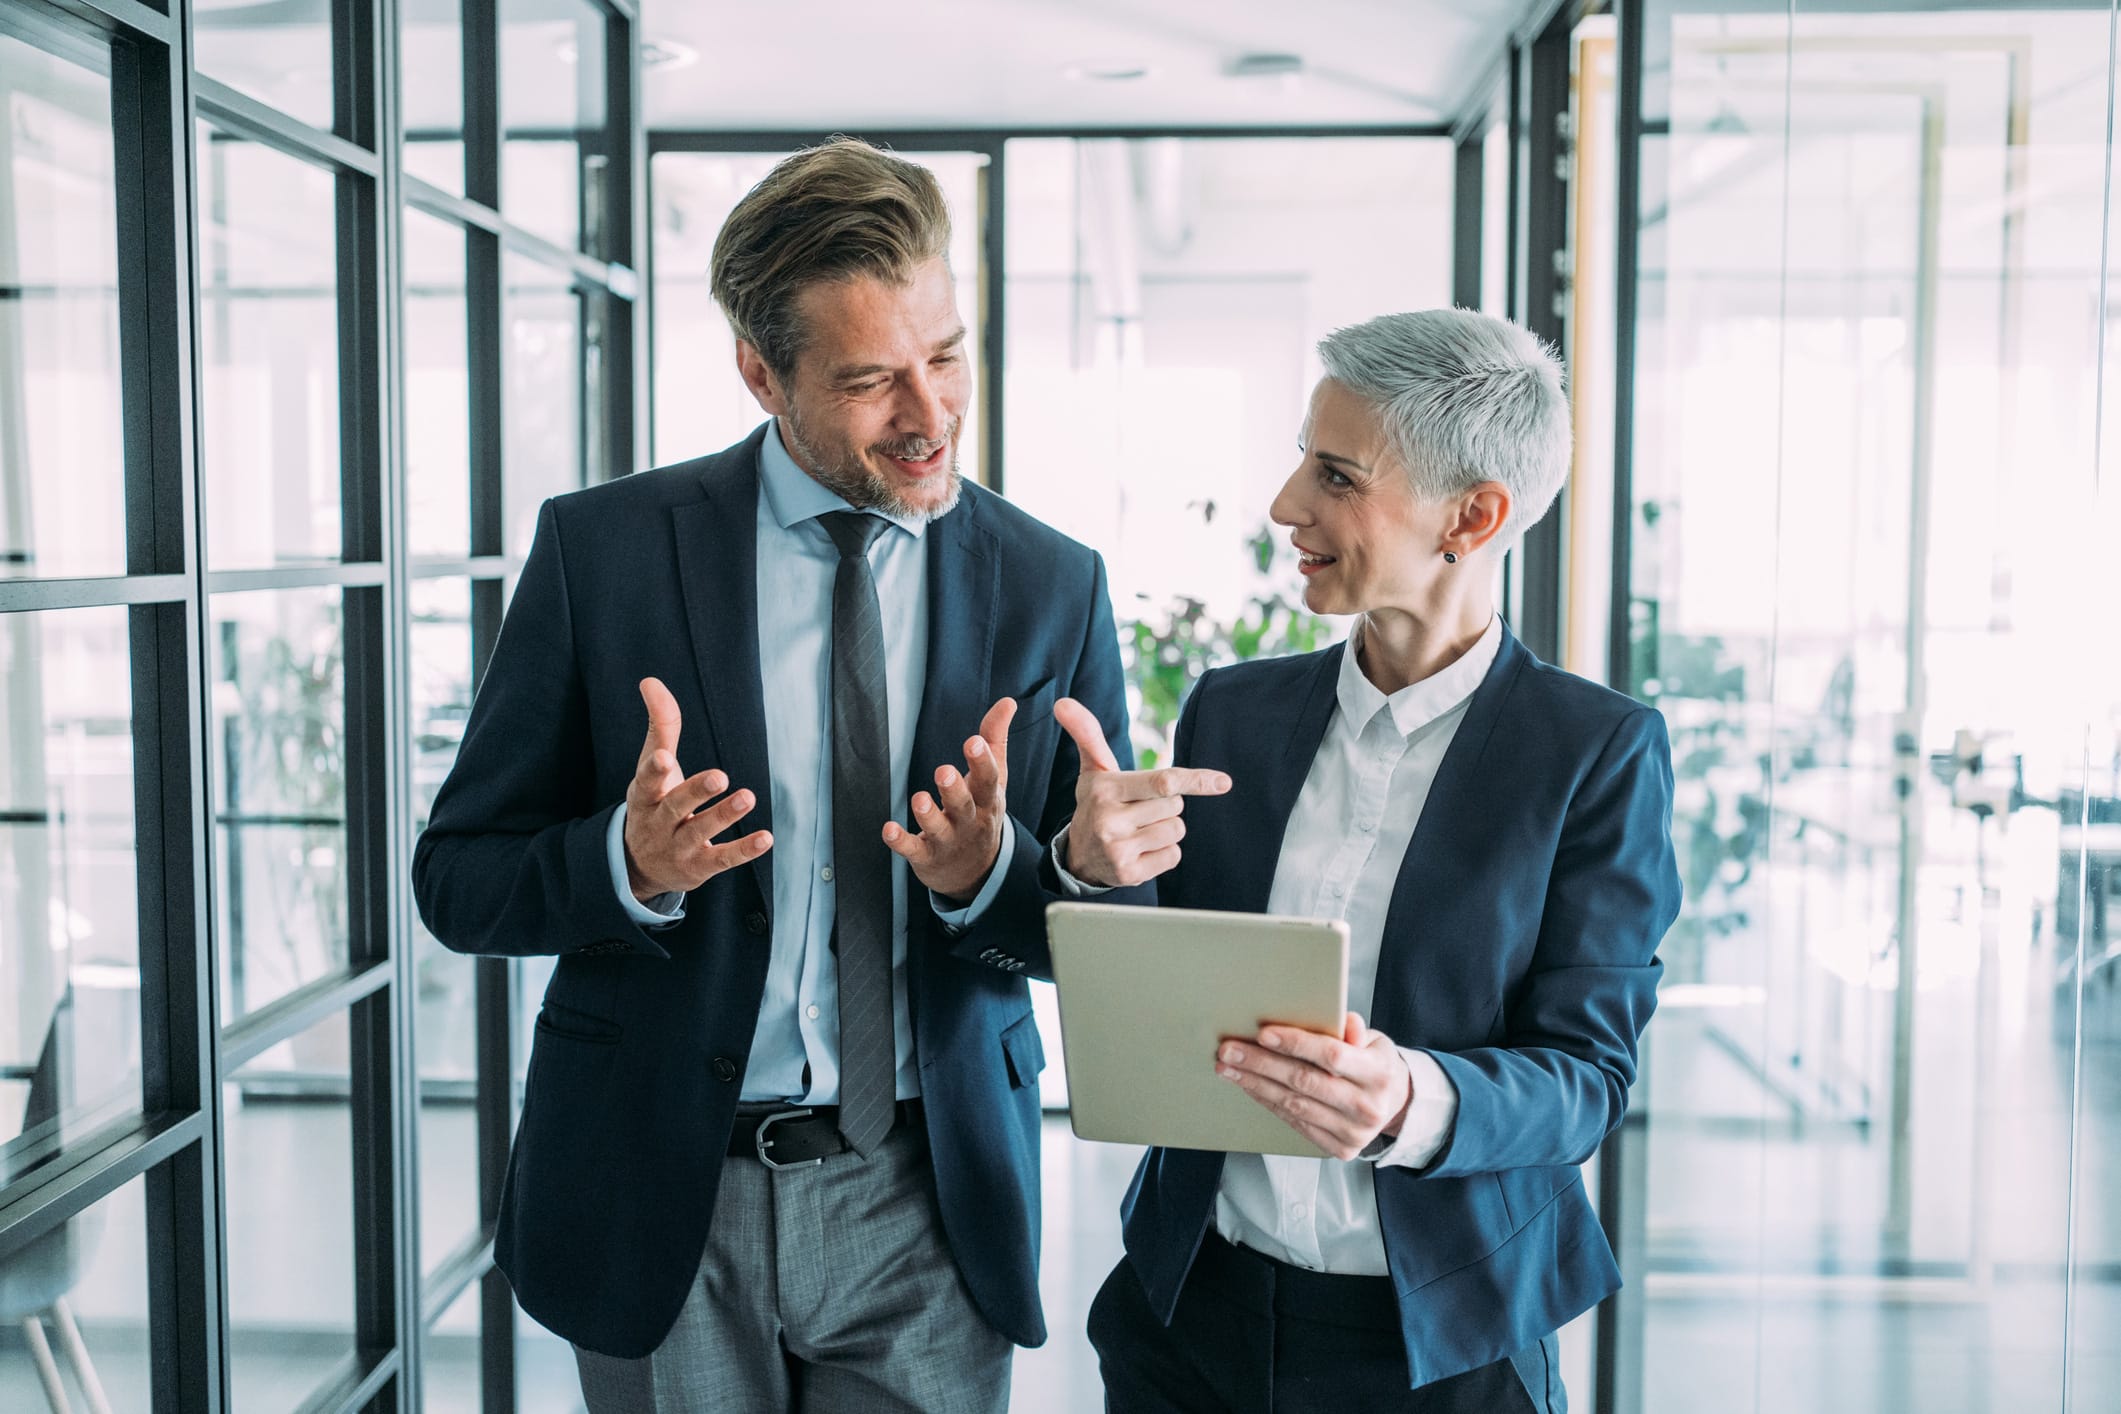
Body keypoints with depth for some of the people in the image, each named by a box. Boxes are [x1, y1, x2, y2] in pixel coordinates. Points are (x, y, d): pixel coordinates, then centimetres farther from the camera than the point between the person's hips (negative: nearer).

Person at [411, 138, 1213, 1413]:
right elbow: (457, 880, -4)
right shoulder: (603, 548, -6)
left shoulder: (1055, 586, -1)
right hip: (665, 1205, 0)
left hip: (928, 1211, 1)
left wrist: (994, 870, -20)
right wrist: (629, 862, -24)